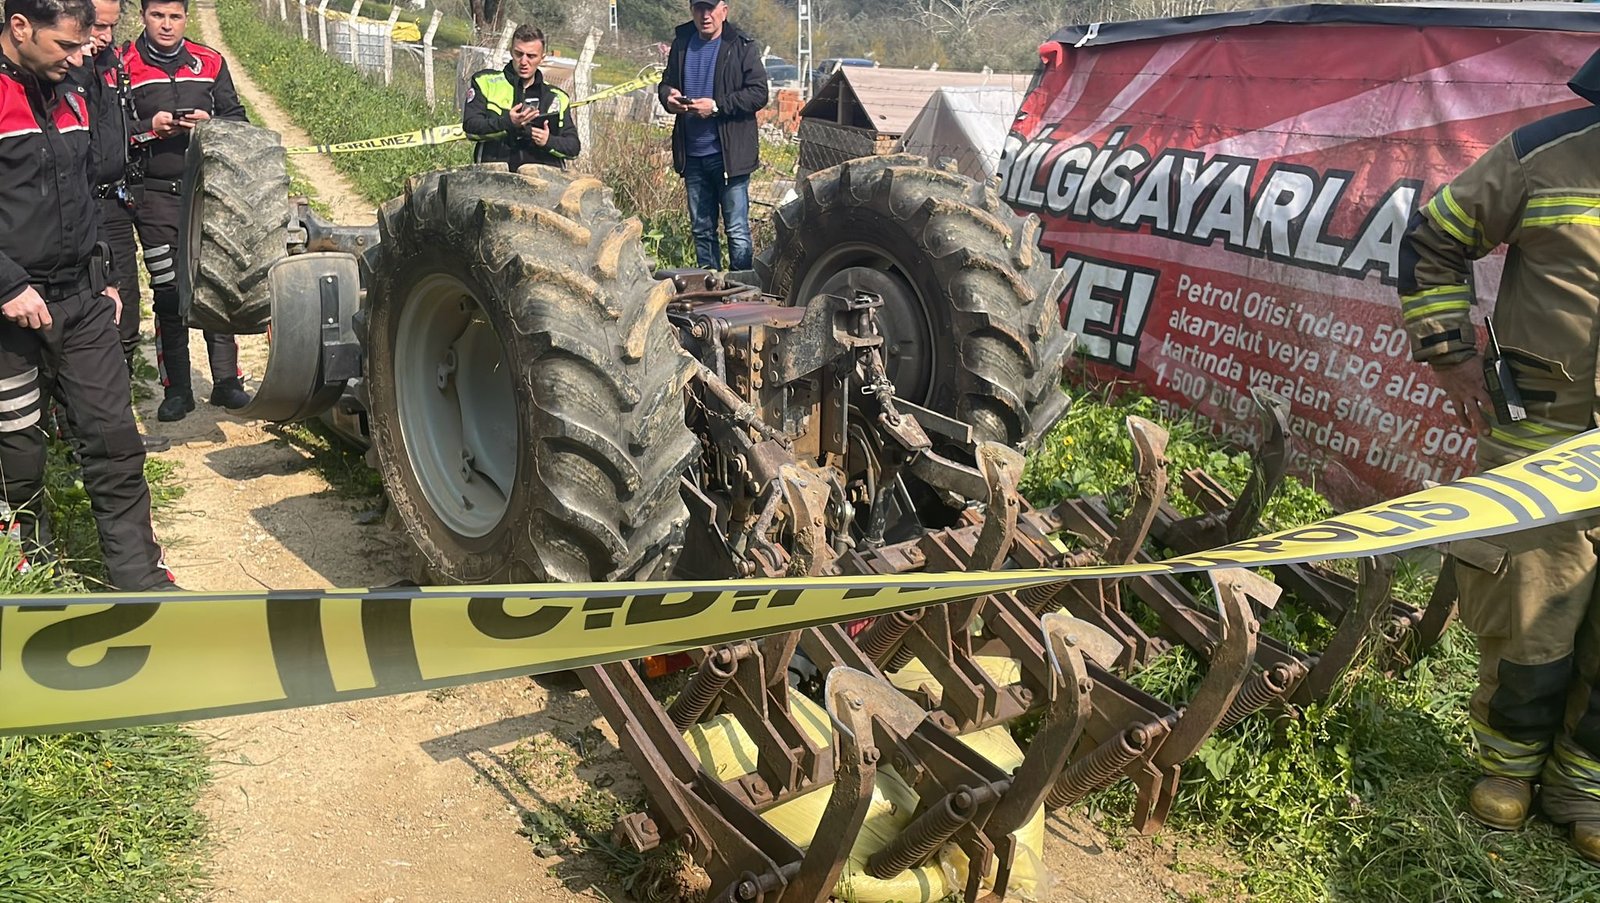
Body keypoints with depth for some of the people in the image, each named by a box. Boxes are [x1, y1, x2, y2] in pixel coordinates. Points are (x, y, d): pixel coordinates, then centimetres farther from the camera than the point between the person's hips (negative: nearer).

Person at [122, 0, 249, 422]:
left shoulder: (211, 63, 10)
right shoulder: (122, 66, 3)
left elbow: (237, 118, 10)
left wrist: (211, 123, -10)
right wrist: (150, 127, -15)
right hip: (155, 199, -1)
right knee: (168, 293, 2)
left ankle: (227, 381, 13)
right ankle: (177, 390, 10)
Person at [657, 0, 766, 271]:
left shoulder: (743, 47, -4)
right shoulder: (681, 43, 11)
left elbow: (759, 93, -10)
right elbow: (666, 82, 21)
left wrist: (717, 106, -18)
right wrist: (668, 96, -3)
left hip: (730, 154, -5)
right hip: (692, 155, 6)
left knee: (737, 230, -3)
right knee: (701, 230, 13)